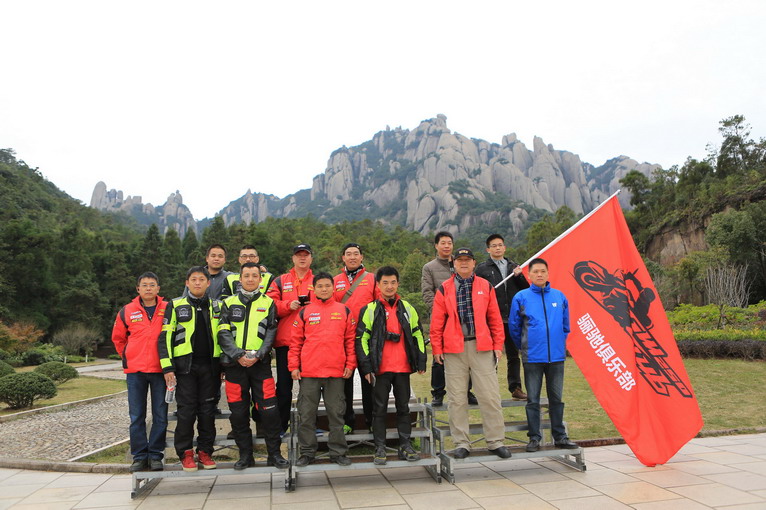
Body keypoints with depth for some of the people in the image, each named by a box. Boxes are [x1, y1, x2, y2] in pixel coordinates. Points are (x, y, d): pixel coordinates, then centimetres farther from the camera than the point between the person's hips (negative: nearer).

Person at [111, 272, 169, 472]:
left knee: (160, 416, 3)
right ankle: (139, 456, 14)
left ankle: (155, 455, 13)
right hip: (135, 370, 1)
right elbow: (118, 338, 19)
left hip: (160, 369, -1)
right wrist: (127, 356, 12)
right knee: (137, 417, 6)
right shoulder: (127, 311, 5)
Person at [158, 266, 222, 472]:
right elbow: (165, 337, 0)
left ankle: (205, 451, 17)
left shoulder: (217, 306, 11)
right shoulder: (176, 306, 4)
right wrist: (167, 366, -7)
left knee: (208, 411, 5)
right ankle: (185, 453, 13)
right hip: (185, 366, -2)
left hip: (209, 365, 2)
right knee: (186, 411, -1)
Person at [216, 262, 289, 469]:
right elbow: (223, 334, 1)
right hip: (234, 364, 1)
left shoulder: (268, 303, 8)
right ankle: (245, 455, 20)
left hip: (261, 364, -1)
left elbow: (271, 333, 1)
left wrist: (257, 355, -13)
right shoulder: (229, 303, 10)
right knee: (238, 412, 6)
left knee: (269, 410, -4)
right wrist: (238, 355, -13)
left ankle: (274, 454, 9)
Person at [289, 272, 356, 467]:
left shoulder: (344, 311, 6)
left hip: (336, 371, 0)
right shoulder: (305, 312, 5)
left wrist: (350, 364, 1)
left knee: (336, 413, 8)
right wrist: (294, 366, 1)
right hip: (309, 372, 0)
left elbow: (350, 339, 7)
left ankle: (338, 452, 19)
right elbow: (296, 341, 6)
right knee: (307, 414, 7)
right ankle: (307, 452, 20)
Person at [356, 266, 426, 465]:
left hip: (403, 367, 3)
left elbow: (417, 335, 13)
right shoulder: (370, 310, -1)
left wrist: (421, 362, 8)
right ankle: (380, 449, 13)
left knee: (403, 406, 10)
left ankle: (405, 446, 20)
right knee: (380, 408, 4)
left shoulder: (407, 308, 9)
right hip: (380, 368, -3)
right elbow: (361, 339, -3)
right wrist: (366, 367, -9)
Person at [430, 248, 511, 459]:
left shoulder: (485, 286, 8)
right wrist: (437, 348, 0)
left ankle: (495, 441, 16)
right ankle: (461, 443, 17)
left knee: (490, 396, 3)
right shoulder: (444, 289, 5)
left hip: (482, 347, 0)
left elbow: (495, 318, 9)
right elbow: (437, 322, 4)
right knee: (457, 398, 6)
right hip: (454, 349, 0)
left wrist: (498, 344, 4)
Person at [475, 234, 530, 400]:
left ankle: (515, 388, 21)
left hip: (512, 319, 4)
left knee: (513, 355, 12)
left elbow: (526, 289, 11)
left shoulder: (513, 266, 15)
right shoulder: (482, 268, 2)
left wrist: (519, 276, -4)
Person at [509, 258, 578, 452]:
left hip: (557, 356, 2)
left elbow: (565, 326, 14)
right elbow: (514, 327, 4)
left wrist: (559, 344, 15)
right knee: (533, 400, 5)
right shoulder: (521, 297, -4)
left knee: (556, 398, 12)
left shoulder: (559, 296, 4)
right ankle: (534, 438, 16)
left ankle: (560, 436, 23)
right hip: (532, 358, -2)